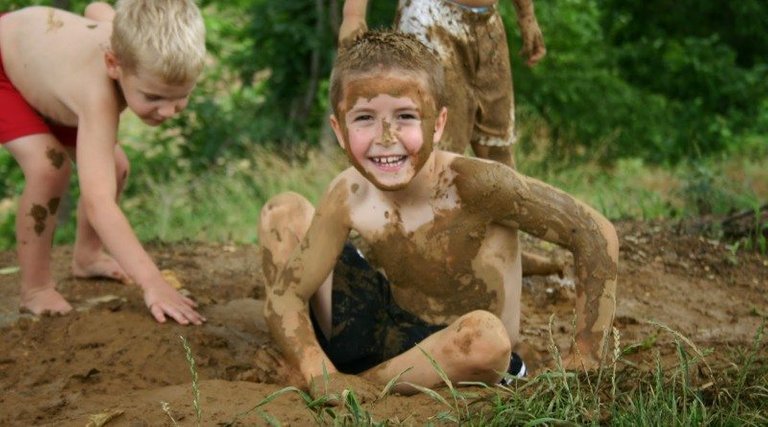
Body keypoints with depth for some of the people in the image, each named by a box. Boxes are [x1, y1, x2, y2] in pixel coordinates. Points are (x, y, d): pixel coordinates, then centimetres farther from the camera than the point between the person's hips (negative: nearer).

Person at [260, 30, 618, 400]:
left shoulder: (475, 184, -28)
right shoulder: (350, 196, -14)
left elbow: (596, 234, -23)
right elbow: (285, 293, -7)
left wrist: (582, 362, -20)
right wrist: (321, 377, -25)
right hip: (390, 332, 4)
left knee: (485, 334, -42)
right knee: (282, 212, -2)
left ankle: (365, 384, -12)